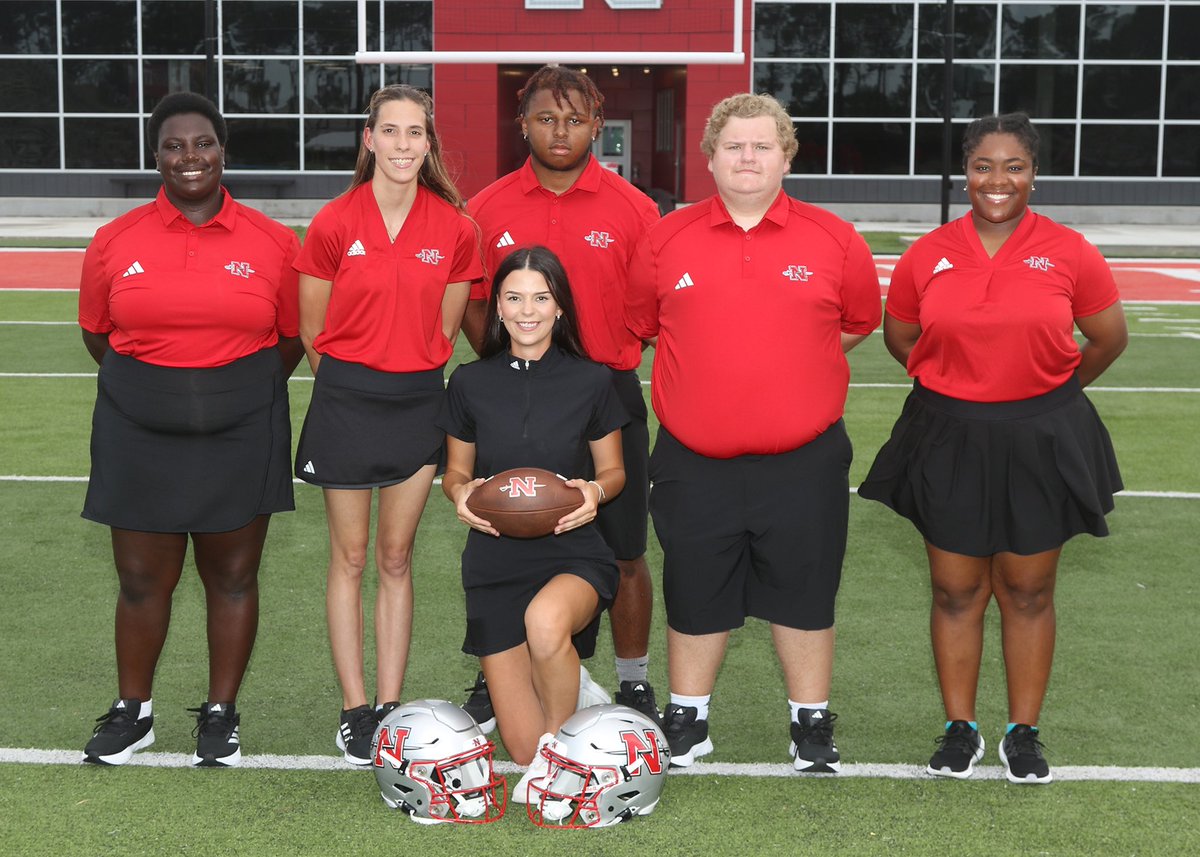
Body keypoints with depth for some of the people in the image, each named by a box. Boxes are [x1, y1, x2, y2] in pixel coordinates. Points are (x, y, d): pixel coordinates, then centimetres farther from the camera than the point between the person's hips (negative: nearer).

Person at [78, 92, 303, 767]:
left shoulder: (273, 243, 0)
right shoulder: (116, 242, 1)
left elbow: (290, 340, 8)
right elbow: (99, 336, 11)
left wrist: (244, 396, 5)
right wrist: (155, 387, 8)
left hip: (240, 440, 0)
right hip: (140, 439, 1)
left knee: (233, 578, 8)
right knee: (142, 581, 7)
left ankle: (222, 713, 23)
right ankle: (134, 712, 25)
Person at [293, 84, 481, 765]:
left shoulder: (454, 228, -2)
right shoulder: (334, 224, -7)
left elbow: (445, 330, 9)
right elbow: (312, 332, 3)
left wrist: (412, 372, 9)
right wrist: (352, 378, 9)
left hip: (418, 401, 2)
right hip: (345, 398, -1)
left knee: (397, 558, 8)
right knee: (351, 556, 5)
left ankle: (390, 706, 16)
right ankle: (355, 710, 12)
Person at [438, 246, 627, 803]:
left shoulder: (590, 382, 0)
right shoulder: (470, 384, 3)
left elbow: (613, 469, 10)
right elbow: (456, 469, 13)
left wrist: (595, 490, -13)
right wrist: (460, 492, -10)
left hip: (573, 552, -2)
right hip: (496, 560, 2)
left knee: (545, 620, -41)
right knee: (521, 750, -3)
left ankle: (557, 743, -12)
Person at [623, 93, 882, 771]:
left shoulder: (834, 240, 0)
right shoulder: (667, 240, 1)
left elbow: (861, 323, 14)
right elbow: (639, 325, 13)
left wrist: (792, 361, 8)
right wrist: (708, 368, 9)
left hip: (803, 461, 0)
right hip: (694, 462, 1)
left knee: (805, 594, 9)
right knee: (695, 595, 11)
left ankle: (813, 724, 25)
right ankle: (688, 721, 28)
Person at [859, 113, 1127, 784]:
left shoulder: (1069, 253, -4)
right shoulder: (927, 257, -1)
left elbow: (1109, 338, 7)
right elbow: (900, 339, 14)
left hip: (1040, 443, -1)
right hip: (948, 442, 1)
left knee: (1028, 593, 8)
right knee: (955, 591, 8)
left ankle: (1025, 731, 21)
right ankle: (961, 728, 22)